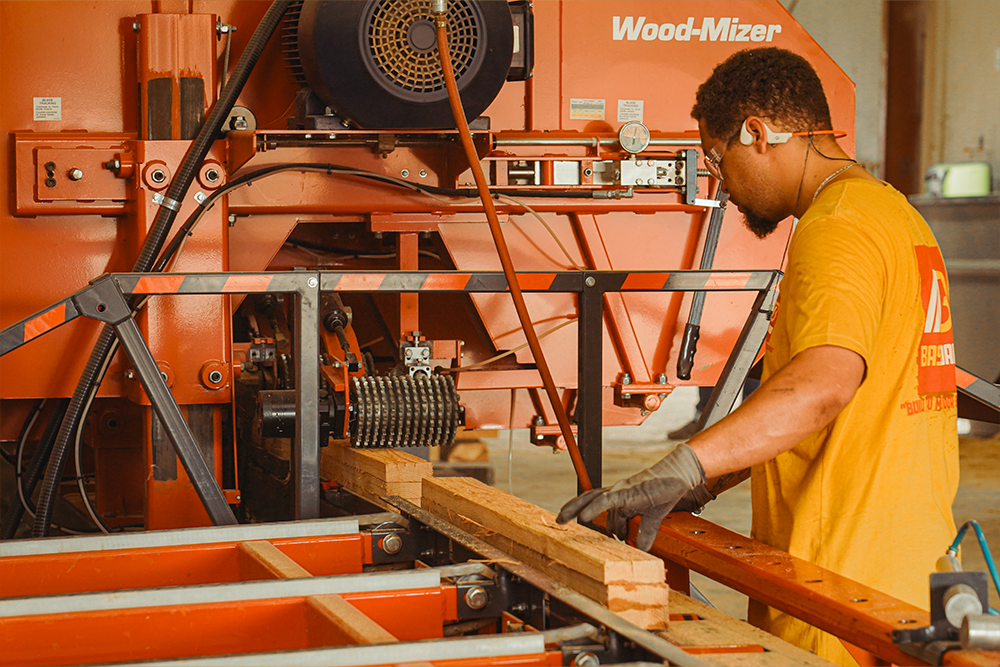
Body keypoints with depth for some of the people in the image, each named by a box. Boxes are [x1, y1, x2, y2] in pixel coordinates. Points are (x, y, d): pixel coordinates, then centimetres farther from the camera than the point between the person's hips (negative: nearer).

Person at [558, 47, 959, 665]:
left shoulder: (838, 228, -17)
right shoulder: (892, 211, 18)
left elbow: (823, 383, -35)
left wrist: (679, 471, -38)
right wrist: (707, 481, 15)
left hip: (847, 584, -10)